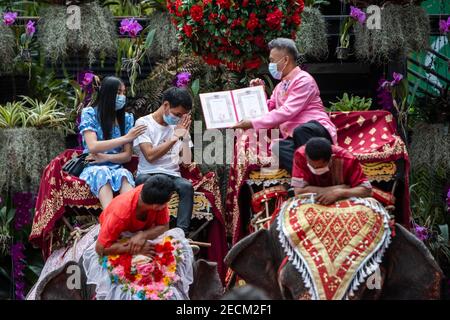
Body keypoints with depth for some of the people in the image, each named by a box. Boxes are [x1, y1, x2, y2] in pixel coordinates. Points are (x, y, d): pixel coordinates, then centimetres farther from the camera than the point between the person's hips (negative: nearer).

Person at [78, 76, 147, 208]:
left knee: (124, 174, -34)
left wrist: (105, 157, -12)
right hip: (93, 169, -2)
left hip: (116, 169, 2)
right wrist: (125, 138, -17)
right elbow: (92, 147, -13)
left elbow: (127, 155, 7)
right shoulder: (89, 113, 0)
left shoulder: (127, 118, 10)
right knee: (102, 172, -38)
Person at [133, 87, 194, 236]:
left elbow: (187, 161, 8)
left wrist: (185, 136, -2)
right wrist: (175, 137, -8)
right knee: (145, 181, -38)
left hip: (172, 175, 3)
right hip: (148, 174, -3)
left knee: (186, 186, -31)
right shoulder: (143, 123, 2)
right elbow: (150, 155, -11)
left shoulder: (179, 126, 15)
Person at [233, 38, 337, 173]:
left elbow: (287, 112, -18)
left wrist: (253, 124, -20)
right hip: (294, 138, 7)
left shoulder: (303, 80, -7)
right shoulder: (280, 86, 22)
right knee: (277, 148, -28)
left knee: (301, 131, -42)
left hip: (318, 132, -7)